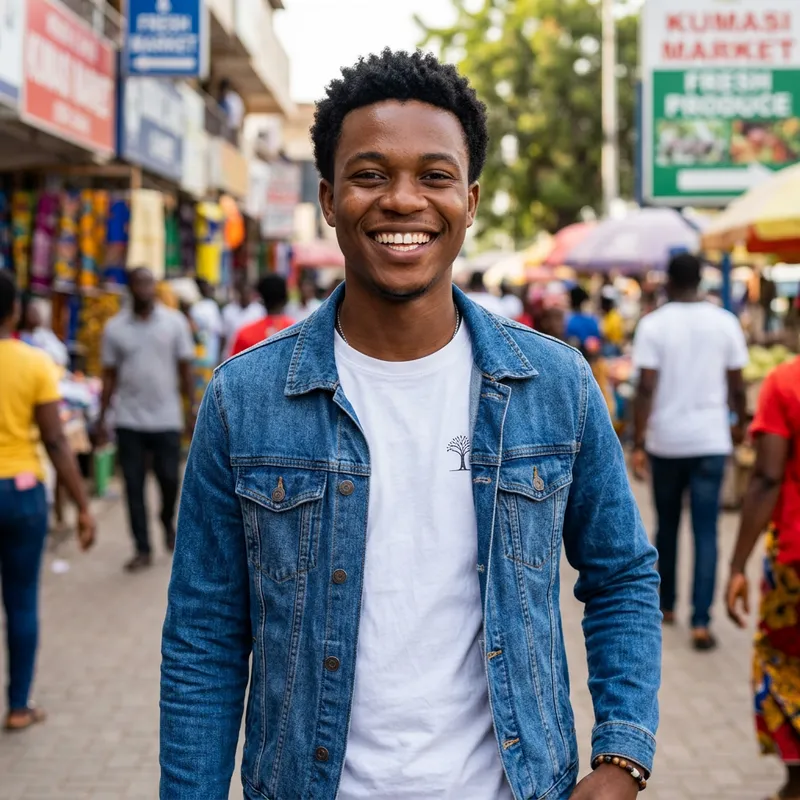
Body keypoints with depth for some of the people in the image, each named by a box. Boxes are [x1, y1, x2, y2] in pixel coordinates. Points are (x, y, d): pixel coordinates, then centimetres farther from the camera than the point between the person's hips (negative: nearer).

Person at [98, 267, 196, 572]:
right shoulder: (115, 327, 1)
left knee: (170, 479, 3)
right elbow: (110, 376, 5)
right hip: (129, 421, 1)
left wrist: (192, 410, -2)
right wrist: (102, 418, 3)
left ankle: (168, 522, 34)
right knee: (134, 486, 3)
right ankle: (142, 549, 12)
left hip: (166, 418, -1)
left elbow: (185, 369, 3)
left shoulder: (175, 322, -1)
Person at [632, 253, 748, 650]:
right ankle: (701, 621, -7)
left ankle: (666, 605, 31)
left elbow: (646, 389, -11)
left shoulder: (653, 324, -6)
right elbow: (737, 386, 3)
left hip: (665, 441, 0)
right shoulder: (725, 323, -1)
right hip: (711, 440, 0)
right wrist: (739, 424, 20)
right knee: (706, 531, 0)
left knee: (667, 524, 17)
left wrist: (637, 444, -7)